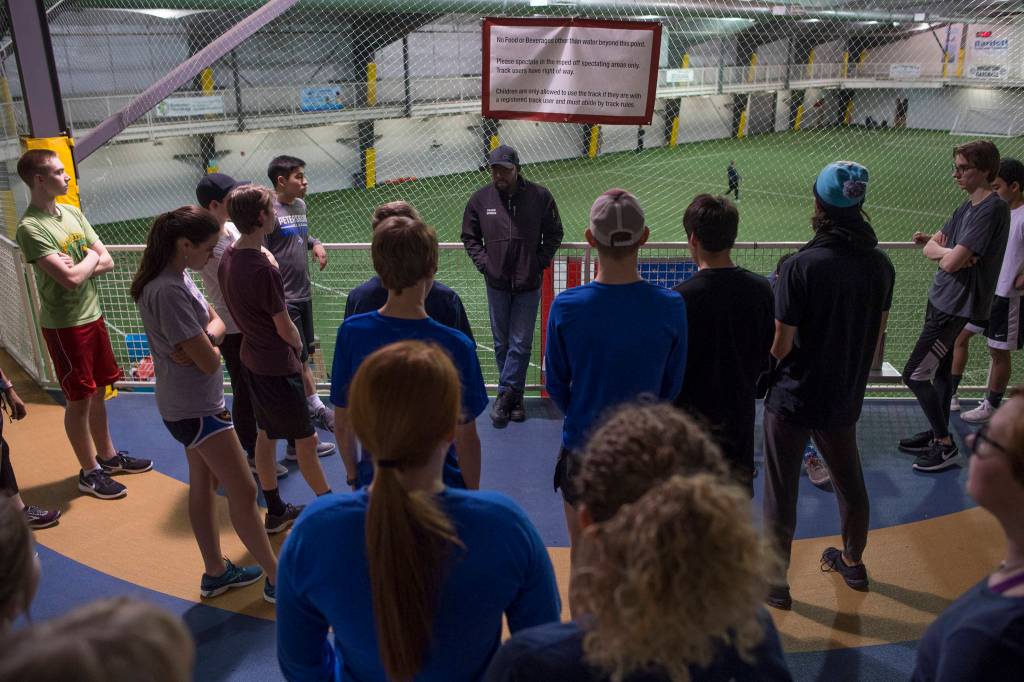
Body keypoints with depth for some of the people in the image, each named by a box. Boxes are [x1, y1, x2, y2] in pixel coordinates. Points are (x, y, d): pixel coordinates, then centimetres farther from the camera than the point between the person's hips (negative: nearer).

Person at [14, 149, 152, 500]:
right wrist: (91, 258, -7)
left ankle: (108, 455, 33)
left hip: (93, 314, 7)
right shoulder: (31, 228, -18)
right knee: (79, 400, 4)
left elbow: (107, 262, 4)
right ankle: (90, 472, 17)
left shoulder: (72, 212, 7)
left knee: (97, 392, 18)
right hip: (65, 325, -7)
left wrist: (78, 265, -13)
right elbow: (71, 279, -25)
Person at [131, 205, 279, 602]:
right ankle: (278, 579, 10)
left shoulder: (180, 278, 5)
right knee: (244, 493, -2)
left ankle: (216, 573, 34)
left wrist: (204, 339, -14)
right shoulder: (168, 290, -26)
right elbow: (209, 362, -26)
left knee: (204, 484, 19)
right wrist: (209, 348, -3)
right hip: (194, 408, -10)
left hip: (195, 403, 10)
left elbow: (215, 320, 7)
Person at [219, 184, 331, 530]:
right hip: (277, 367, -9)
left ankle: (275, 511, 31)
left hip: (252, 359, 9)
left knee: (266, 435, 18)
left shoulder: (228, 258, 0)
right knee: (306, 441, 4)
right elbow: (285, 329, -18)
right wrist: (298, 345, 5)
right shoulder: (264, 270, -27)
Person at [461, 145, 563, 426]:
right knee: (502, 343, 9)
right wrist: (483, 264, -1)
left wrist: (539, 263, -4)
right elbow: (470, 237, 12)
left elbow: (553, 234, 6)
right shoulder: (480, 199, 0)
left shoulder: (540, 196, -4)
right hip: (497, 283, 2)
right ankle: (514, 398, 22)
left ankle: (505, 395, 8)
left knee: (521, 343, -2)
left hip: (528, 284, -2)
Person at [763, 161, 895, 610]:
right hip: (844, 400, 6)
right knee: (850, 483, 25)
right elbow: (877, 333, 6)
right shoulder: (881, 264, -4)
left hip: (793, 400, -6)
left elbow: (780, 344, -18)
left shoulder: (801, 266, -22)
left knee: (780, 494, 9)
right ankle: (853, 563, 45)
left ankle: (776, 583, 21)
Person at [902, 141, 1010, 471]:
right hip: (942, 298, 9)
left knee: (915, 375, -7)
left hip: (958, 305, -9)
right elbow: (930, 248, 9)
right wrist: (946, 252, -12)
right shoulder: (968, 206, 9)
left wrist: (941, 250, -6)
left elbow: (951, 261, -27)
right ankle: (938, 434, 33)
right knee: (940, 369, 19)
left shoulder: (992, 209, -20)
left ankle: (946, 446, 7)